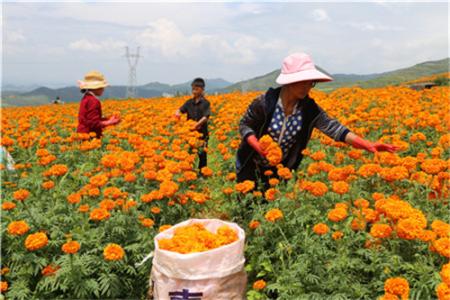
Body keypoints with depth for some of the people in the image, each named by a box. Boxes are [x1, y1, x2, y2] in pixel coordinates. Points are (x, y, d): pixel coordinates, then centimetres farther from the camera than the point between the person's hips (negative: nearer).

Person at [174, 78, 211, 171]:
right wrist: (177, 113, -25)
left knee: (202, 155, 1)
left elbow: (206, 117, -16)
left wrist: (197, 125, -32)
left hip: (202, 133, -4)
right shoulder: (189, 102, 10)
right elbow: (180, 110, 1)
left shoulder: (205, 103, -4)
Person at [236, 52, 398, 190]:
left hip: (281, 171, 3)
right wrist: (258, 146, -27)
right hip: (252, 168, -2)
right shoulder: (265, 102, -22)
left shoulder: (309, 109, -13)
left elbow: (332, 127, -20)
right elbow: (244, 125, -9)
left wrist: (367, 144, -31)